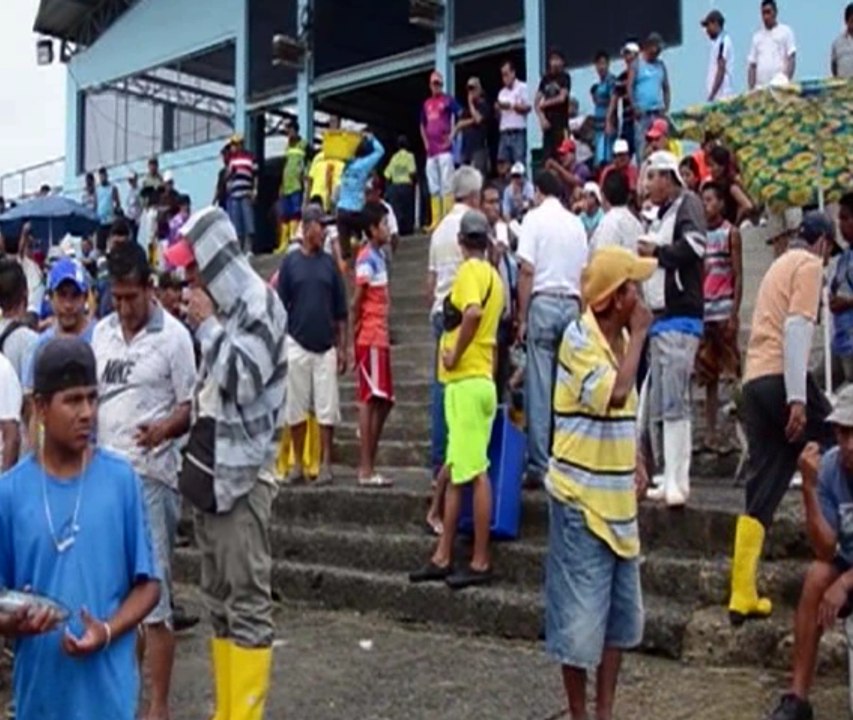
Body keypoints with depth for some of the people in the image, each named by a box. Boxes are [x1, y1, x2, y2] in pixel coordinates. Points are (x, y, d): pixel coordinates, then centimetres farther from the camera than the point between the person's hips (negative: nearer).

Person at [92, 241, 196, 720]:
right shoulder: (101, 333, 11)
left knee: (154, 591, -2)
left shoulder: (174, 336, -7)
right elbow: (91, 398, 17)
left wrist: (164, 428, -25)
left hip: (151, 476, -6)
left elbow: (192, 408, -6)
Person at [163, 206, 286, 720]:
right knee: (219, 600, 13)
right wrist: (196, 459, 16)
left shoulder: (259, 303, -9)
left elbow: (243, 380, -20)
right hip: (211, 469, 9)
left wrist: (207, 325, -10)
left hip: (244, 474, -9)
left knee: (248, 601, -4)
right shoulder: (222, 306, 15)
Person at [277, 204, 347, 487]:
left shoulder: (329, 263, 7)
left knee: (327, 409, 1)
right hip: (297, 345, -1)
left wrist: (342, 347, 4)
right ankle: (297, 464, 15)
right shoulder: (290, 262, 1)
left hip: (326, 346, 2)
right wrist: (279, 344, -3)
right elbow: (280, 307, 2)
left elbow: (340, 310, 9)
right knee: (296, 409, 5)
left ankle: (325, 464, 9)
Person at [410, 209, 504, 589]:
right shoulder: (492, 274, 17)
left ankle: (481, 562, 1)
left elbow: (473, 313, -30)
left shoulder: (470, 271, -11)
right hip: (477, 378, 10)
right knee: (457, 470, 12)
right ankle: (443, 558, 19)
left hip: (466, 381, -10)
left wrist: (455, 354, -19)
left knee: (475, 472, -5)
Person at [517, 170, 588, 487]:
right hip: (572, 304, 4)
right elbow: (584, 273, 12)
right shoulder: (577, 223, 12)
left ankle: (540, 466, -2)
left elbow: (527, 270, -8)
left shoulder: (535, 218, -1)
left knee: (539, 388, -3)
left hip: (543, 302, -4)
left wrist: (522, 317, -5)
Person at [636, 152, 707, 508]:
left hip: (680, 318, -10)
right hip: (659, 320, 10)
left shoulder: (688, 203, -4)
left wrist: (656, 252, -9)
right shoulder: (661, 216, 22)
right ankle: (666, 477, 16)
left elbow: (694, 245, -21)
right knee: (655, 406, 10)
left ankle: (677, 482, -13)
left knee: (674, 403, -14)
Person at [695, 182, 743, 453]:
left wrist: (734, 314, -12)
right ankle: (710, 434, 10)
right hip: (700, 312, 4)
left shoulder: (731, 233, 1)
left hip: (723, 312, -4)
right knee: (708, 377, 6)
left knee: (732, 373, -6)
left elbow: (738, 277, -4)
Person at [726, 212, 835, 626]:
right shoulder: (809, 264, 1)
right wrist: (798, 398, -19)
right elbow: (797, 328, -12)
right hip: (782, 378, -8)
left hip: (753, 380, 8)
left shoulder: (780, 264, 27)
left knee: (761, 491, 6)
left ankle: (743, 597, 4)